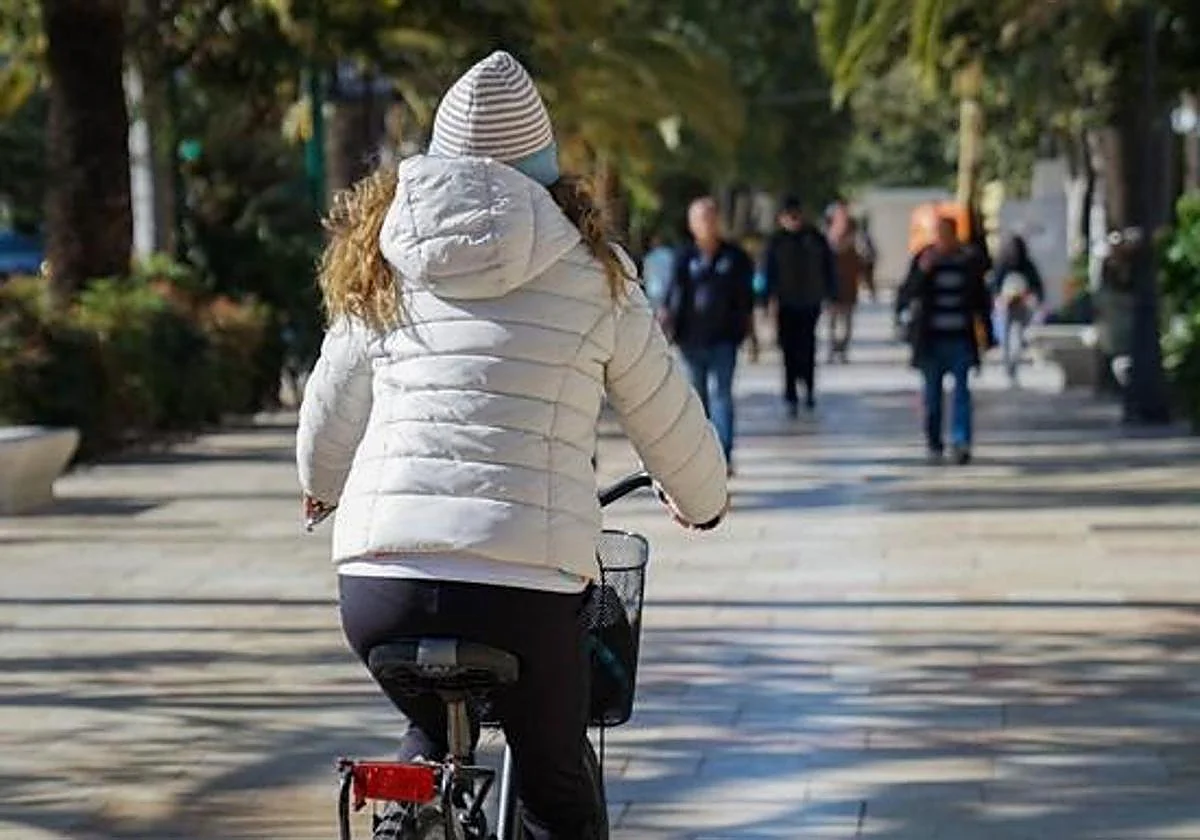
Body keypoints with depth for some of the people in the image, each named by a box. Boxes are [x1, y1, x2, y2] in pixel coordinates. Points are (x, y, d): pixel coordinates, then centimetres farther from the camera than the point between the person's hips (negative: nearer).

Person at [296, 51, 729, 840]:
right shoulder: (592, 276, 6)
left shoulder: (382, 271, 12)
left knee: (431, 737, 32)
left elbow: (330, 413, 22)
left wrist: (323, 484, 44)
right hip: (525, 582, -3)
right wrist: (703, 501, 36)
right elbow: (667, 413, 16)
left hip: (380, 577, 3)